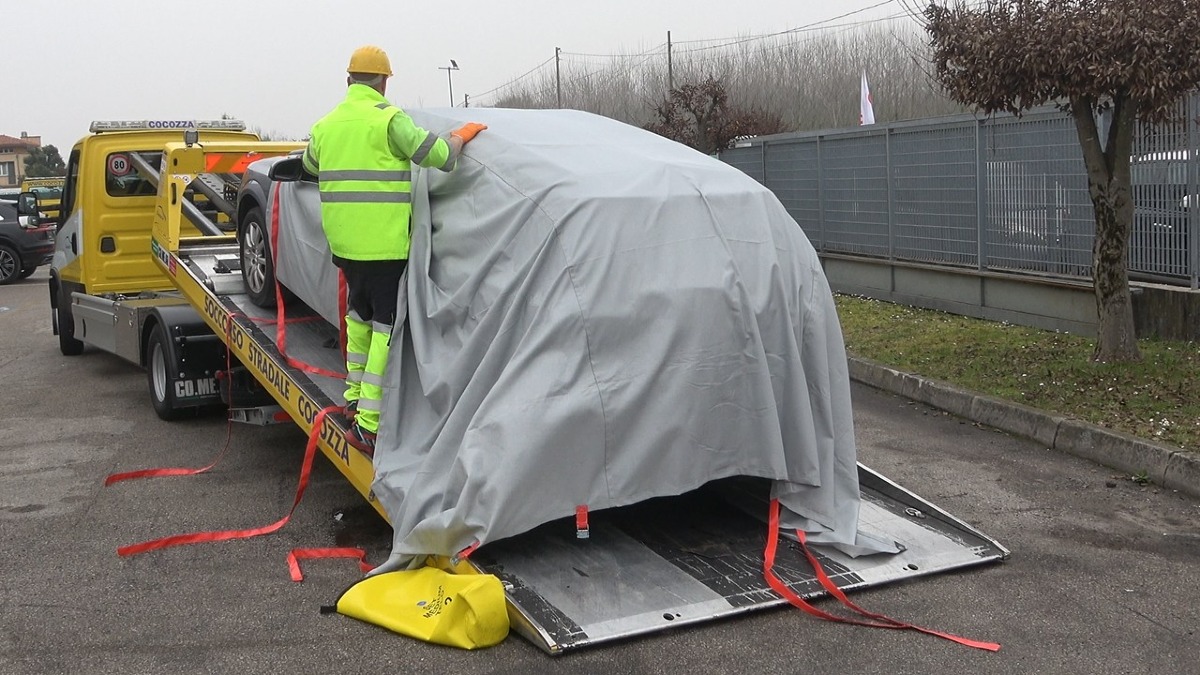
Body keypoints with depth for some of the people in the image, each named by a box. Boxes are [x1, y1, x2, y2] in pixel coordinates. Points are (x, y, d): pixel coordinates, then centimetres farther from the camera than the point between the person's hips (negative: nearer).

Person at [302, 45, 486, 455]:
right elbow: (435, 154, -13)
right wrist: (462, 136, 6)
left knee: (360, 314, 25)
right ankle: (368, 424, -8)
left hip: (342, 240, 8)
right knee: (387, 328, -5)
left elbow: (309, 164, 31)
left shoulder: (325, 124, 13)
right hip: (384, 242, -7)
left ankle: (354, 397, 33)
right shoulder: (388, 119, -10)